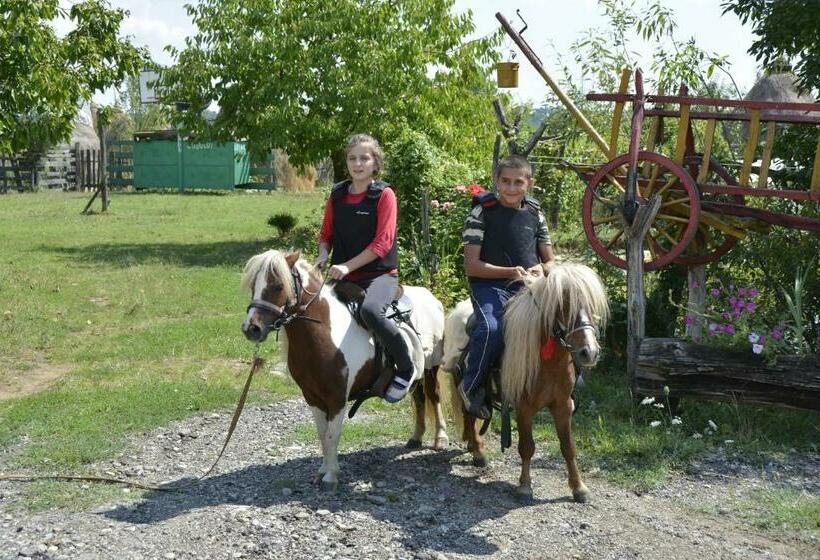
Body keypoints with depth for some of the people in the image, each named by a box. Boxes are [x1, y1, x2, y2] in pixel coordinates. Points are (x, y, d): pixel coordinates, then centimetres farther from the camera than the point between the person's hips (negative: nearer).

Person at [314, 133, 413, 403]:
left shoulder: (384, 195, -5)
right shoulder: (337, 195, 11)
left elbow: (382, 242, -12)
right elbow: (326, 235, 18)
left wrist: (347, 266, -18)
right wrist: (323, 257, -4)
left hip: (380, 274, -6)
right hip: (343, 276, 6)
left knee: (370, 310, -34)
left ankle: (405, 369, -15)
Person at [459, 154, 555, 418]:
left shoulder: (535, 214, 15)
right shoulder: (482, 212, 1)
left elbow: (550, 261, 18)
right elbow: (471, 265, -5)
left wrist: (542, 270, -7)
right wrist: (509, 272, -17)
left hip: (529, 287, 4)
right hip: (490, 286, -4)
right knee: (492, 328, -34)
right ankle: (471, 387, -12)